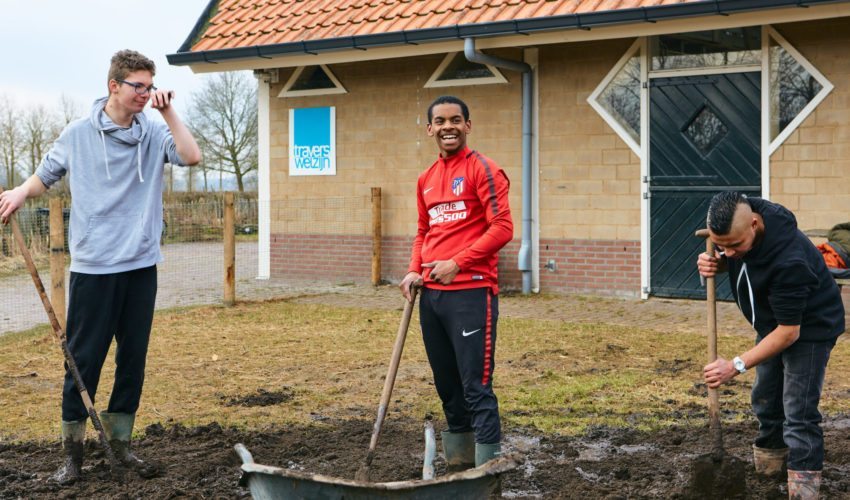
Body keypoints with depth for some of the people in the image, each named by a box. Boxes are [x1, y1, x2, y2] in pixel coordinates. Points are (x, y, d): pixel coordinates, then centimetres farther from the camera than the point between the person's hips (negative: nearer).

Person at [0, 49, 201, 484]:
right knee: (84, 359, 1)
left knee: (134, 358, 8)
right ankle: (72, 448, 13)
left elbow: (191, 156, -13)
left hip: (141, 265, 3)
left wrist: (168, 111, -13)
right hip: (93, 267, -2)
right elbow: (46, 174, 13)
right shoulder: (79, 134, 0)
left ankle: (119, 439, 22)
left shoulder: (154, 133, 4)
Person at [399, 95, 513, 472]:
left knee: (476, 387, -7)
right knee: (447, 387, 14)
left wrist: (457, 263, -17)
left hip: (471, 293, -7)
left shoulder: (482, 170, -6)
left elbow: (503, 228, -13)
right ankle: (457, 467, 24)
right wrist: (414, 271, 8)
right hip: (431, 294, 7)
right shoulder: (426, 179, 16)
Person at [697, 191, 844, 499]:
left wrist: (737, 366, -34)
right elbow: (731, 260, 5)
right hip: (772, 321, 8)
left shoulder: (789, 260, -41)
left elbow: (789, 332, -33)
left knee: (798, 410, -12)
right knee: (765, 399, 18)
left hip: (809, 326, -8)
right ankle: (768, 461, 37)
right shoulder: (735, 223, -19)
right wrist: (713, 263, -20)